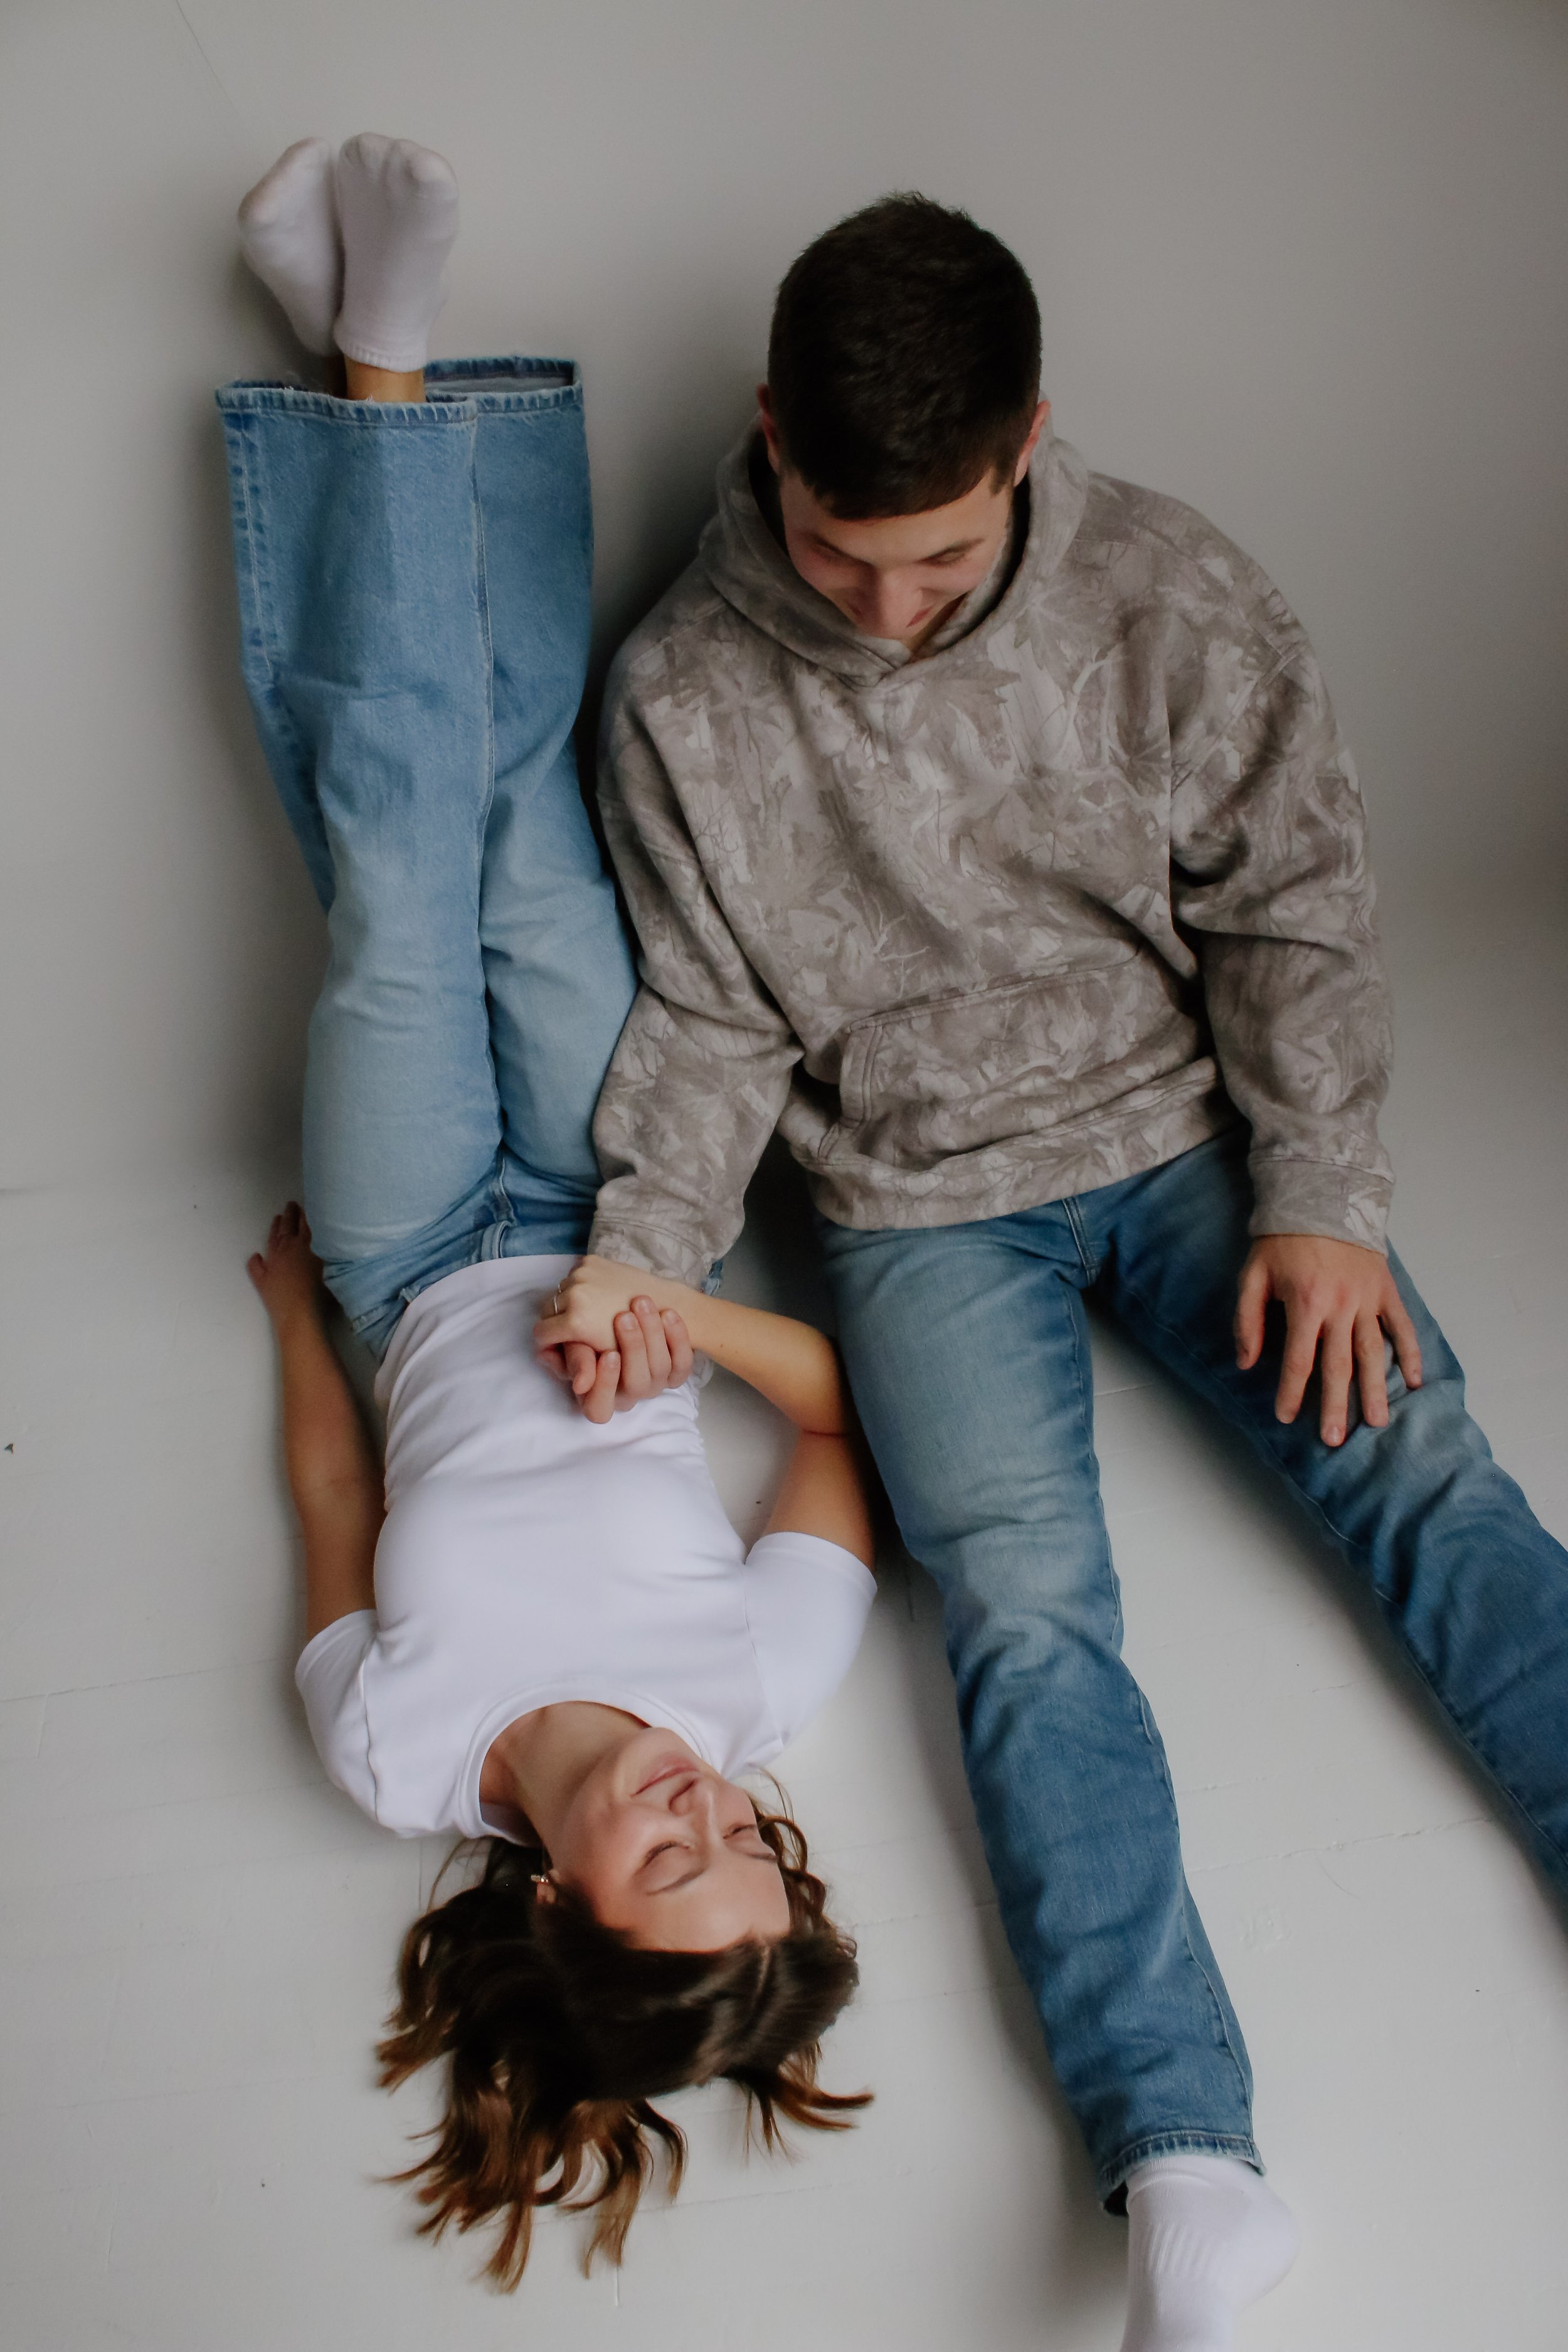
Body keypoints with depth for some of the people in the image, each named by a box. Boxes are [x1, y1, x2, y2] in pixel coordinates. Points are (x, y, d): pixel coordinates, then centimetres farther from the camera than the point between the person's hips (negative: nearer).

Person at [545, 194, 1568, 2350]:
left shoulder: (1172, 598, -8)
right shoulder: (687, 696, -9)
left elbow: (1294, 909, -2)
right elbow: (711, 1020, 0)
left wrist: (1321, 1198, -8)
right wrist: (641, 1245, -14)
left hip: (1187, 1125, 2)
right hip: (924, 1197, -1)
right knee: (1026, 1609, -18)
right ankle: (1187, 2179, -22)